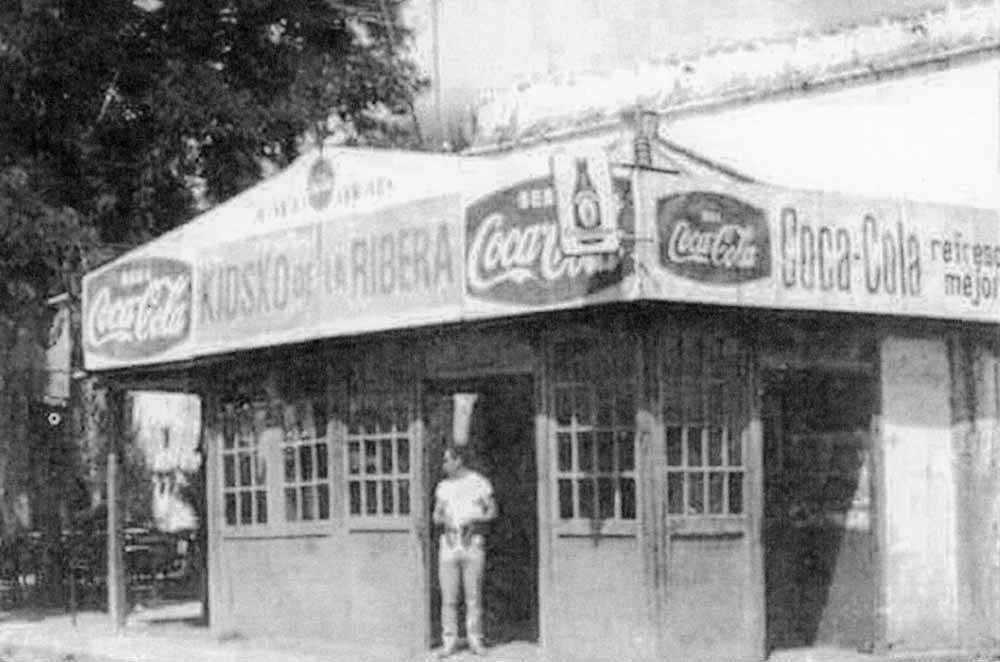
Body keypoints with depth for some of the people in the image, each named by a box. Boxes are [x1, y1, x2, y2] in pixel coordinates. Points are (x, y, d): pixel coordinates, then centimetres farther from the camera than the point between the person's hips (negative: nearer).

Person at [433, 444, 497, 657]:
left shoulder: (479, 482, 0)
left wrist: (473, 520, -15)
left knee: (474, 597, 0)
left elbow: (492, 511, 2)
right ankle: (450, 642, 4)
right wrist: (442, 519, -11)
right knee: (448, 597, -1)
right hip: (449, 543, 3)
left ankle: (475, 640, 8)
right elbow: (436, 516, 13)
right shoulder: (443, 486, 11)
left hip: (473, 543, -3)